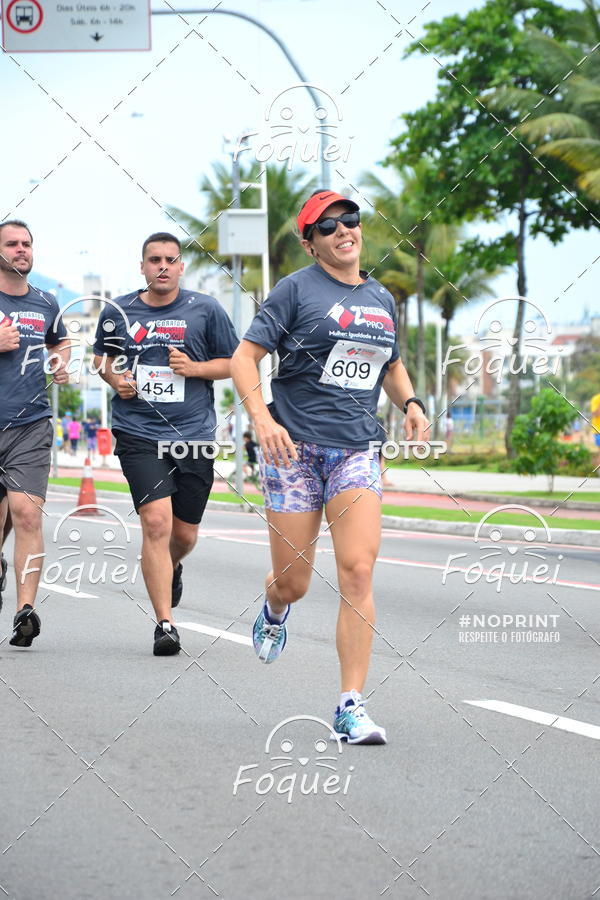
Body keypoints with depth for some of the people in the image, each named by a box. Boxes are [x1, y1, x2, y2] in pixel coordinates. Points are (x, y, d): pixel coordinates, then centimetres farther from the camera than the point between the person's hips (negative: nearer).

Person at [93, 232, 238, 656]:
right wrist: (114, 377, 1)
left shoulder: (205, 309, 2)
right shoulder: (118, 312, 5)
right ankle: (165, 624, -11)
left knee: (184, 533, 9)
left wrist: (194, 367, -10)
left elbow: (233, 363, 8)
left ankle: (172, 567, 48)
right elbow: (102, 358, 22)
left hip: (194, 434, 1)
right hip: (139, 434, -1)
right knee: (156, 522, -17)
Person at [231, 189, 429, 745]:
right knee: (294, 582, 2)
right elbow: (244, 357, -6)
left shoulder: (381, 299, 14)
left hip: (357, 451, 3)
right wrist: (261, 418, -21)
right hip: (294, 448, -3)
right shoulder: (296, 291, -3)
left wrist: (410, 403, 10)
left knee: (358, 572, -13)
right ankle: (274, 612, 43)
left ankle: (352, 707, -10)